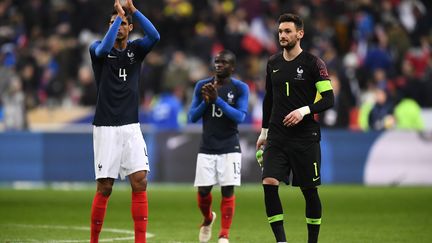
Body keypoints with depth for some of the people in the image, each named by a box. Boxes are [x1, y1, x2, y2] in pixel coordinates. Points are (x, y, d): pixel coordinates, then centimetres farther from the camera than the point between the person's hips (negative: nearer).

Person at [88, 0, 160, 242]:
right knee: (105, 187, -3)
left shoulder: (136, 49, 8)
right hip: (106, 128, -2)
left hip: (131, 127, 2)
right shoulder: (98, 49, 2)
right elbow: (104, 47, -23)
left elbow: (154, 36, -13)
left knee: (140, 181, -9)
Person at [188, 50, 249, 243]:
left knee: (227, 190, -7)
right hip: (207, 148, 2)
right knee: (203, 190, 1)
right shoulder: (202, 86, 4)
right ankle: (208, 219, 32)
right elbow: (192, 117, 4)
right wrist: (206, 101, -13)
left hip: (229, 148, -2)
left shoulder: (240, 88, -3)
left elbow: (240, 117, -14)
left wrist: (217, 99, -21)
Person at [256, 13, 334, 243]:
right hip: (277, 137, 4)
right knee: (269, 183, -14)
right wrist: (264, 132, 21)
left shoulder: (313, 63, -5)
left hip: (305, 137, -4)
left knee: (309, 191, 3)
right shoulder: (273, 63, 10)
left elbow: (328, 99, -8)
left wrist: (304, 111, -22)